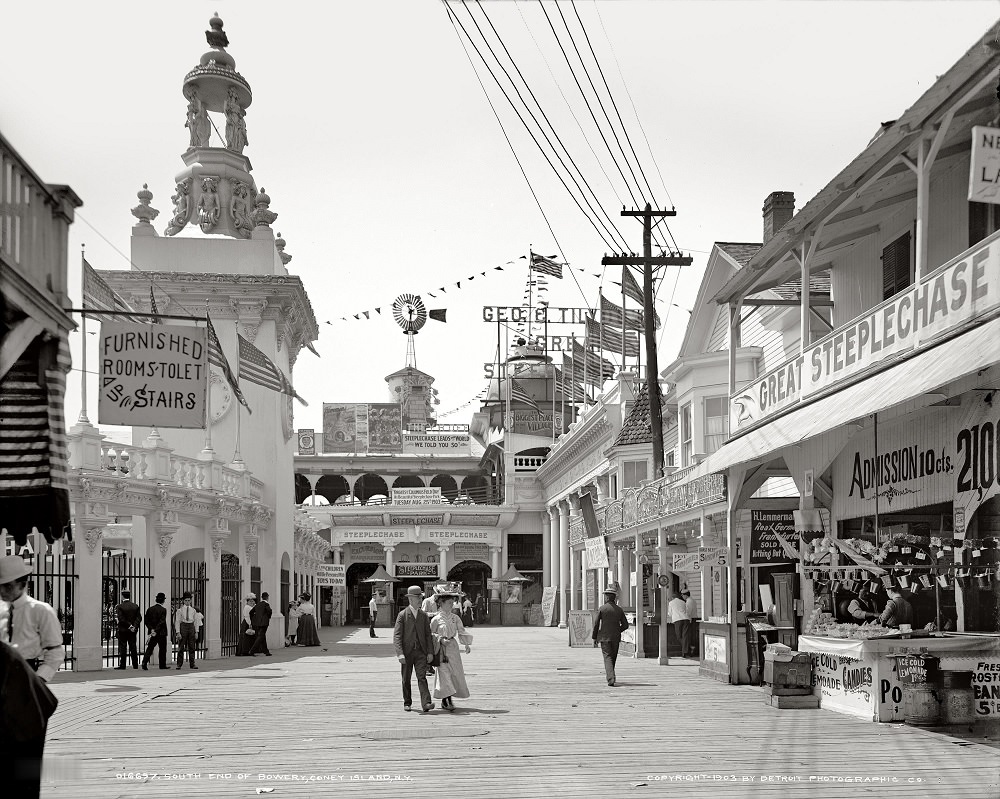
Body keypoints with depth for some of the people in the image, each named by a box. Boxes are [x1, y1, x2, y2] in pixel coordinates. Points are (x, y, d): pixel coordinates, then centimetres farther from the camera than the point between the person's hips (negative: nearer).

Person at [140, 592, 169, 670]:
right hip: (161, 633, -4)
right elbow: (162, 622, -19)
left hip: (153, 632, 4)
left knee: (149, 648, 5)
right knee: (162, 649, 9)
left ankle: (144, 663, -11)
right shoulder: (163, 610, -11)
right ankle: (162, 665, 15)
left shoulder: (150, 609, 5)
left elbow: (146, 621, 1)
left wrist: (151, 629, -4)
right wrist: (156, 630, -17)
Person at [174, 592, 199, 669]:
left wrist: (196, 632, 5)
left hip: (191, 627, 3)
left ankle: (192, 664, 6)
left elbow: (196, 621, 11)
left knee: (191, 647, 3)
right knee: (181, 647, -2)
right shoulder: (180, 610, 0)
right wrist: (178, 632, -10)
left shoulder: (193, 610, 9)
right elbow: (177, 621, -3)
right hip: (183, 627, -3)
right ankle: (179, 664, 3)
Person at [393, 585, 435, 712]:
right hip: (407, 652, -1)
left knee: (422, 677, -9)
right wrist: (400, 654, -17)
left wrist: (430, 652, 0)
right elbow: (397, 636, -7)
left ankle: (426, 703, -19)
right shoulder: (402, 615, -3)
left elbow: (428, 635, 10)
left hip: (421, 652, 1)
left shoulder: (424, 615, 8)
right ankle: (407, 702, 24)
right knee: (406, 679, 9)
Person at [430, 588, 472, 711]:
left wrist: (467, 644, -7)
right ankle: (446, 701, -8)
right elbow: (430, 634, -2)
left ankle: (447, 700, 17)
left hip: (453, 647, 5)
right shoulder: (436, 619, -6)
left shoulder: (455, 618, 5)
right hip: (441, 649, -5)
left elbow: (462, 632, 6)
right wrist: (440, 639, -17)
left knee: (456, 673, 4)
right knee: (444, 673, -10)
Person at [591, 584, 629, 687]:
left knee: (608, 658, -5)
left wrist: (594, 638, 3)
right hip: (616, 638, 3)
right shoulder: (619, 610, 3)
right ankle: (610, 675, 30)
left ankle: (611, 679, -20)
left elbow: (596, 624, -5)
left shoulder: (602, 608, -6)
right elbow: (625, 625, 4)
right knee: (613, 658, 17)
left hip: (604, 637, -3)